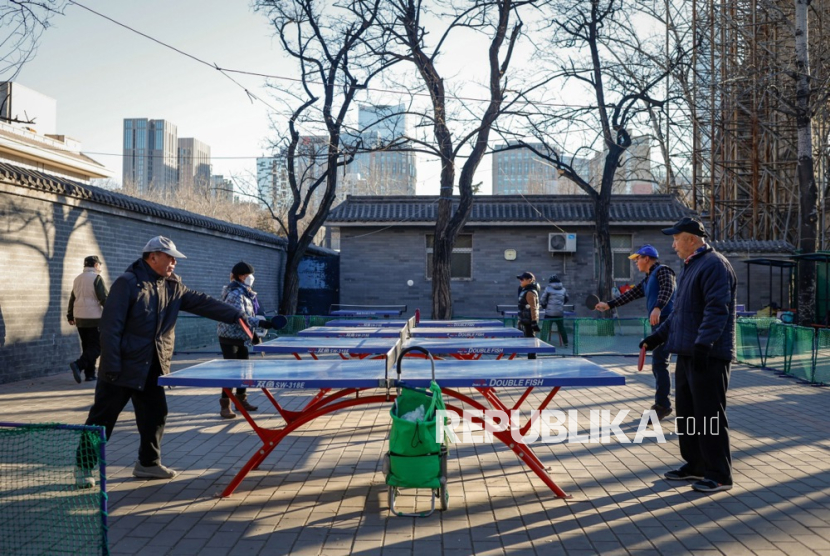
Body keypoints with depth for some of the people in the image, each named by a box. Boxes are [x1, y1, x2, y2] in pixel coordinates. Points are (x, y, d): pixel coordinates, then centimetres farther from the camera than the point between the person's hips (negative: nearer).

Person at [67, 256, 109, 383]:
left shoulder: (77, 279, 14)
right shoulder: (96, 278, -9)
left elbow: (72, 299, 19)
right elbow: (104, 298, -13)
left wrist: (70, 316, 27)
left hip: (80, 319, 7)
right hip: (94, 319, -7)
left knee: (87, 346, 13)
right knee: (96, 347, -4)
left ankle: (90, 373, 12)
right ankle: (79, 365, -22)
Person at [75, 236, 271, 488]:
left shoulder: (173, 286, 8)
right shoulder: (127, 283, -14)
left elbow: (202, 303, 3)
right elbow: (110, 326, -16)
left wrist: (238, 316, -5)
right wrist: (112, 366, -19)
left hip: (154, 368, 7)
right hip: (124, 366, -7)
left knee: (155, 415, 10)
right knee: (103, 417, 3)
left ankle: (148, 463, 26)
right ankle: (84, 466, 16)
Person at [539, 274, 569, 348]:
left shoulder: (548, 289, -6)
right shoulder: (563, 289, 8)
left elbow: (542, 300, -4)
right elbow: (566, 300, 20)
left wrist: (544, 306, 15)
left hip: (549, 312, -4)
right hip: (560, 312, 4)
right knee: (561, 328, 11)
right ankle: (565, 343, 12)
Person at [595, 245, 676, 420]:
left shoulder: (663, 271, -4)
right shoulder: (647, 281, 24)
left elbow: (667, 289, -22)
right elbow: (630, 295, 28)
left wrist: (657, 308, -37)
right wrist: (609, 304, 27)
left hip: (666, 322, -9)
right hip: (658, 324, 9)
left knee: (659, 364, -11)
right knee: (658, 365, 9)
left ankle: (662, 405, -8)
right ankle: (662, 404, 13)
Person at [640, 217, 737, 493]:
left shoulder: (714, 265, -13)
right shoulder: (691, 267, 19)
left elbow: (717, 309, -23)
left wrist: (703, 344, -30)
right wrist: (658, 335, 22)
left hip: (708, 356, -10)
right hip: (687, 354, 10)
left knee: (709, 415, -4)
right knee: (687, 413, 15)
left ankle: (719, 475, 6)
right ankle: (695, 465, 26)